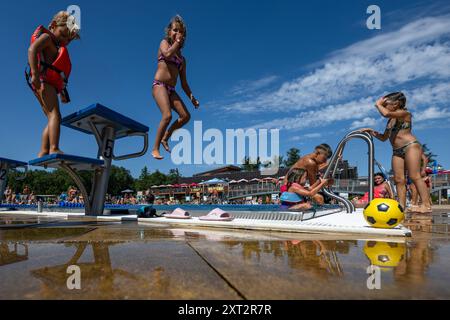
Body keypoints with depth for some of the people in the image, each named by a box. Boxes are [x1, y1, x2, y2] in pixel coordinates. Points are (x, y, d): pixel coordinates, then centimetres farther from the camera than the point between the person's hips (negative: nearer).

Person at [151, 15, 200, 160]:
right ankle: (155, 149, -15)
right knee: (167, 115, -25)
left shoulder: (182, 59, 21)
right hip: (159, 85, -6)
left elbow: (184, 82, 19)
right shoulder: (164, 43, 10)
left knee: (186, 116, -10)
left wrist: (191, 97, 9)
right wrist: (177, 42, -2)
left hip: (171, 90, 6)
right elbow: (167, 54, -16)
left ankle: (165, 138, 9)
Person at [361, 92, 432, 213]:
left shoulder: (404, 113, -1)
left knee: (414, 176, -15)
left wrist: (378, 104, -3)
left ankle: (426, 205, -14)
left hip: (410, 146, -8)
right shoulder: (391, 120, 23)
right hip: (397, 151, 8)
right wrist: (372, 132, 13)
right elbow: (384, 137, 27)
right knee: (399, 179, -2)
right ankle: (401, 206, -3)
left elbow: (385, 113, -21)